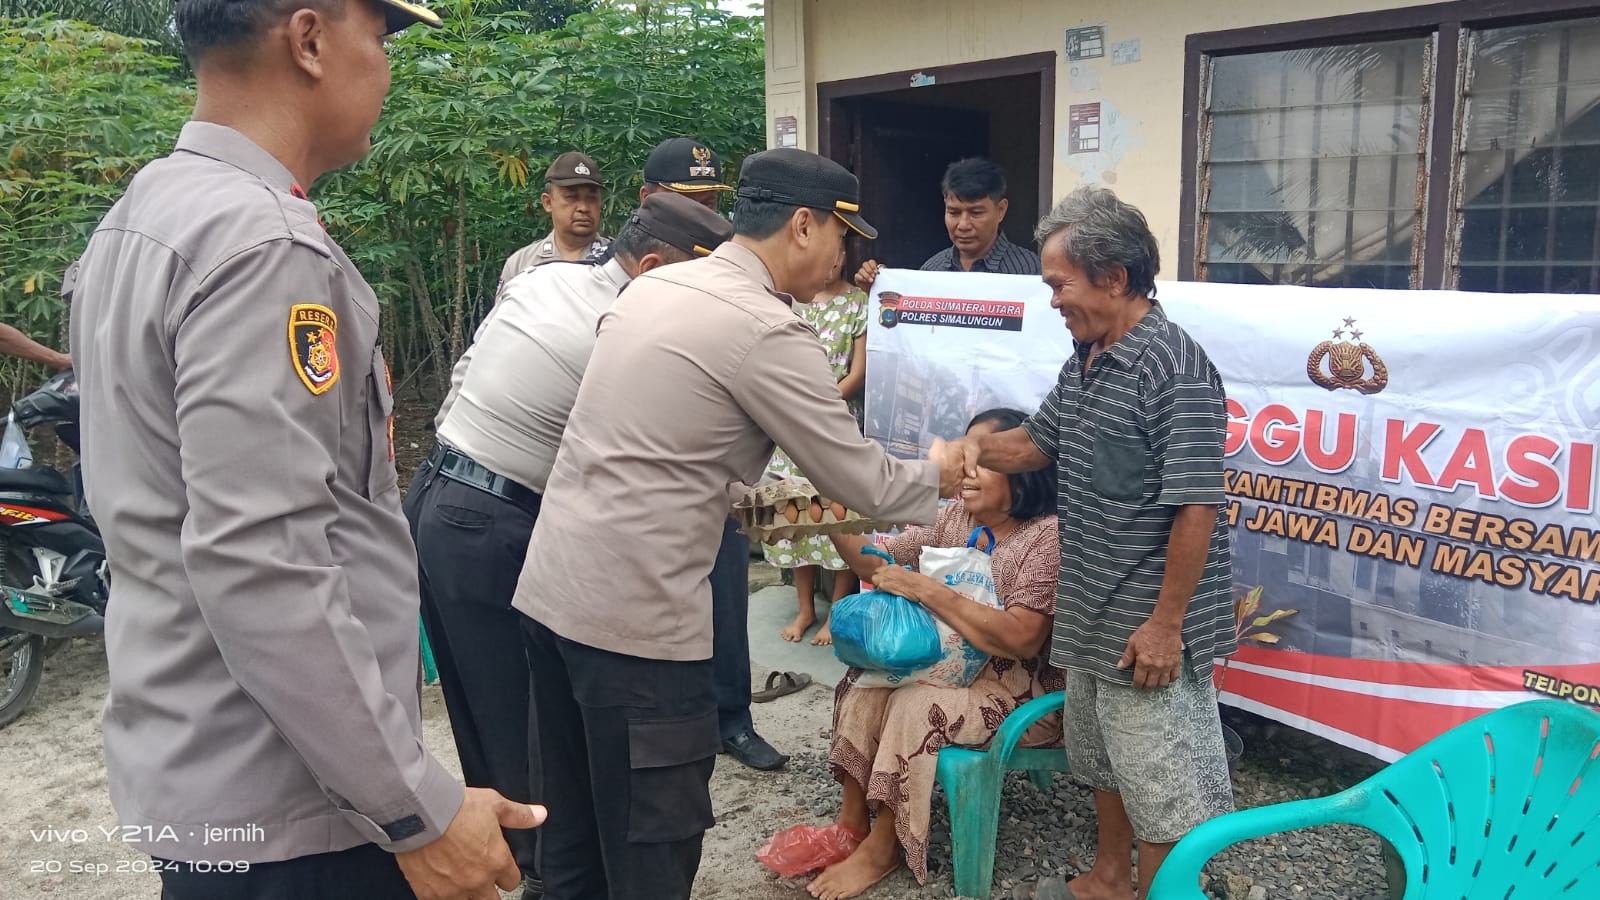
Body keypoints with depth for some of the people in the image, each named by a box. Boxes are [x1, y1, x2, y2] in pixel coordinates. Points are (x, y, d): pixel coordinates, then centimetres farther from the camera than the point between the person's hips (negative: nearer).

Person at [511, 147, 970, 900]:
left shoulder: (653, 286, 11)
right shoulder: (765, 330, -14)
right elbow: (859, 480, -7)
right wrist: (934, 475, 13)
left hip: (550, 588, 9)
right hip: (633, 615, -9)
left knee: (573, 837, 21)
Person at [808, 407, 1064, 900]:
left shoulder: (1050, 536, -20)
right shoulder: (955, 517, 3)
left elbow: (1020, 639, -29)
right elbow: (878, 563, 1)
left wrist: (925, 589, -30)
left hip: (1026, 689, -8)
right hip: (956, 664, 8)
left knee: (915, 707, -25)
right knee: (866, 682, -8)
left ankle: (883, 846, -7)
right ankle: (851, 823, -2)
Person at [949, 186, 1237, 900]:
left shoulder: (1173, 367, -21)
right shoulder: (1084, 360, 8)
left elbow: (1196, 506, -23)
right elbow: (1037, 443, 21)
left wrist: (1166, 623, -22)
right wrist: (979, 447, 2)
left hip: (1148, 630, -10)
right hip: (1088, 618, 10)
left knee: (1163, 787, 6)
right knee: (1103, 761, 25)